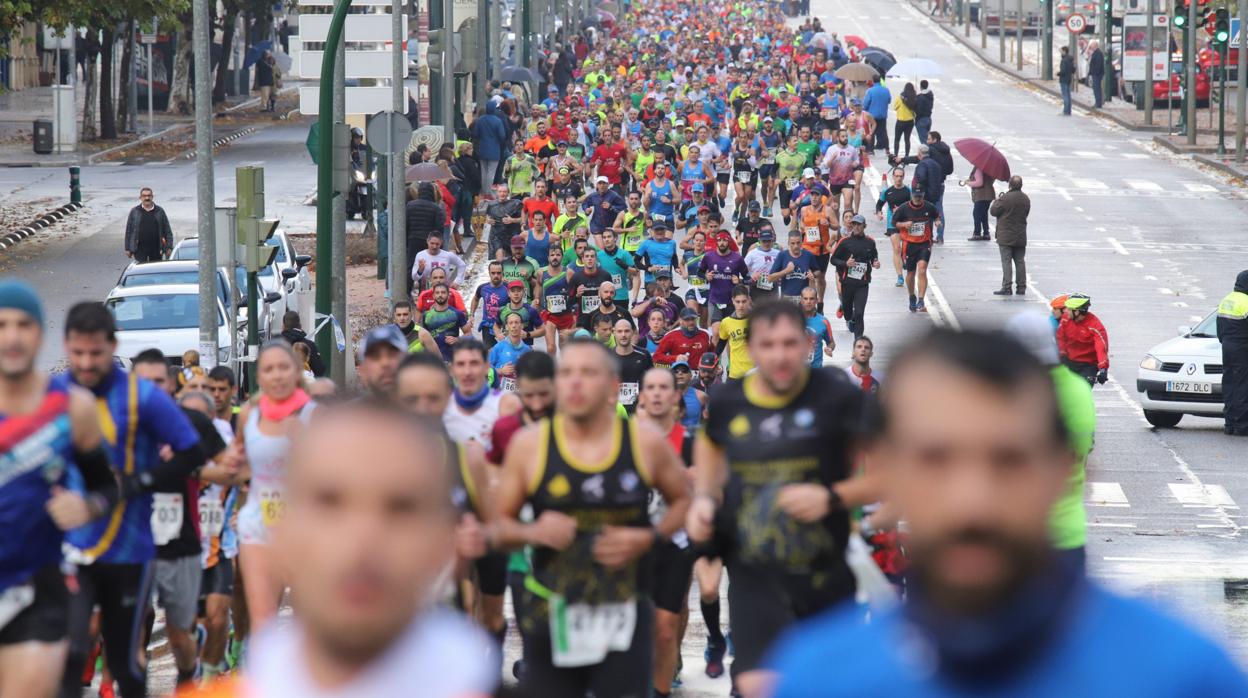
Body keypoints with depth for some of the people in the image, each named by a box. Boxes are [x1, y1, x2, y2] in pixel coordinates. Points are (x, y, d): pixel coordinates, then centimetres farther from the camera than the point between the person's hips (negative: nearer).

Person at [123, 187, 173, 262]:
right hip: (140, 249, -1)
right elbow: (128, 231, 6)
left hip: (156, 249, 1)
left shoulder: (160, 211, 6)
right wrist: (128, 249, 1)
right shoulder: (134, 212, 4)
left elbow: (168, 231, 6)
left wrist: (169, 247, -2)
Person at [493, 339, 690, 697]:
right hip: (551, 616, 1)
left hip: (624, 616, 0)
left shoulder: (646, 443, -1)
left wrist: (651, 538, -5)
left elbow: (682, 499, 14)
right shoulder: (528, 445, -1)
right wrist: (531, 532, -15)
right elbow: (499, 524, 7)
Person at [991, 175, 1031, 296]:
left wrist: (997, 200, 7)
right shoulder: (1026, 199, 3)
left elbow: (993, 211, -10)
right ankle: (1021, 287, 12)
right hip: (1021, 236, 5)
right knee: (1020, 261, 11)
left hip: (1006, 237, -5)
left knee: (1006, 261, -4)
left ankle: (1006, 287, -8)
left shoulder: (1005, 198, -17)